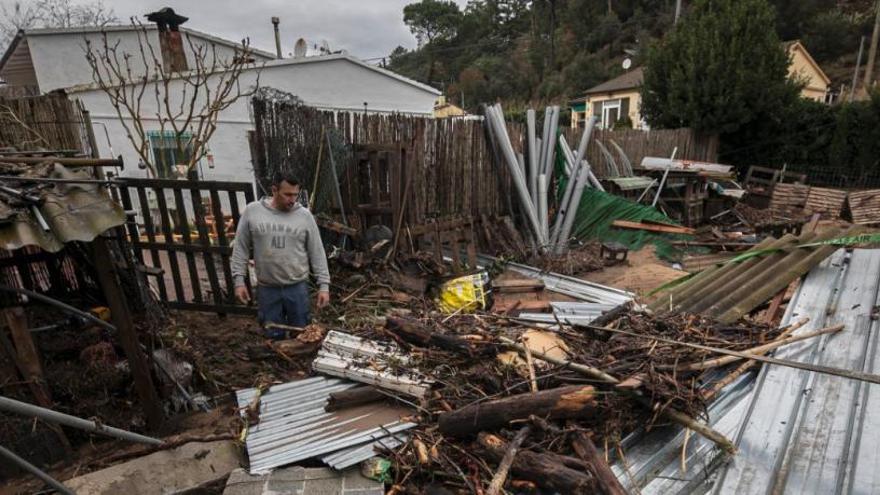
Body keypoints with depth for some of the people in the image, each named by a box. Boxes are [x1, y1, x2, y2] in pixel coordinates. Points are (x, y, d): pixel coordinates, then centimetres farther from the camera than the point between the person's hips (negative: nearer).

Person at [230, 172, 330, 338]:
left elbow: (317, 253, -2)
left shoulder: (304, 215, -4)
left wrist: (324, 285, -5)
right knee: (274, 336, 12)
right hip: (266, 288, 1)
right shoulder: (252, 211, -3)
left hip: (297, 286, 0)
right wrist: (239, 280, -2)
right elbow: (241, 248, 3)